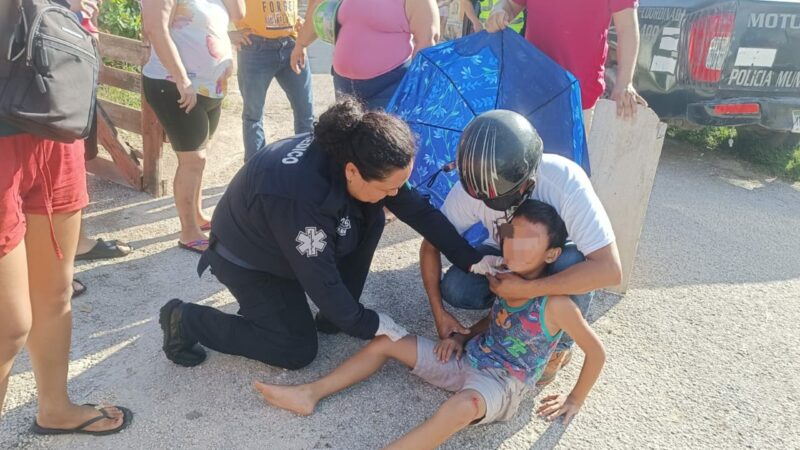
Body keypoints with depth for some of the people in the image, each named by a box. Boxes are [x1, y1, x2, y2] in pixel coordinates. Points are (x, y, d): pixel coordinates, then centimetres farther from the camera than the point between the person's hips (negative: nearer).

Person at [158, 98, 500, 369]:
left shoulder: (350, 150, -20)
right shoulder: (301, 197, -42)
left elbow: (418, 209, -14)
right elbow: (321, 280, -31)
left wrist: (471, 260, -15)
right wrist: (369, 326, -18)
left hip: (291, 243, 7)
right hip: (247, 259, -7)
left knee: (370, 219, -10)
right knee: (299, 351, -4)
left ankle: (333, 315, 6)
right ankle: (187, 321, 5)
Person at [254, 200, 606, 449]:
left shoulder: (554, 303, -18)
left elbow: (597, 353, -9)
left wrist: (575, 401, -1)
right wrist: (463, 338, 4)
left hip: (501, 383, -7)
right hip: (467, 359, 8)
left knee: (462, 406, -42)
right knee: (386, 341, 1)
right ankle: (310, 394, 1)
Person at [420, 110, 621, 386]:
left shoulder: (566, 181, -37)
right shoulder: (471, 186, -28)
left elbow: (609, 269, -40)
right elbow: (430, 245, -14)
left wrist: (526, 289, -41)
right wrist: (439, 313, -20)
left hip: (556, 261, -2)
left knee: (572, 263, -37)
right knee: (455, 289, -25)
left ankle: (559, 347, -8)